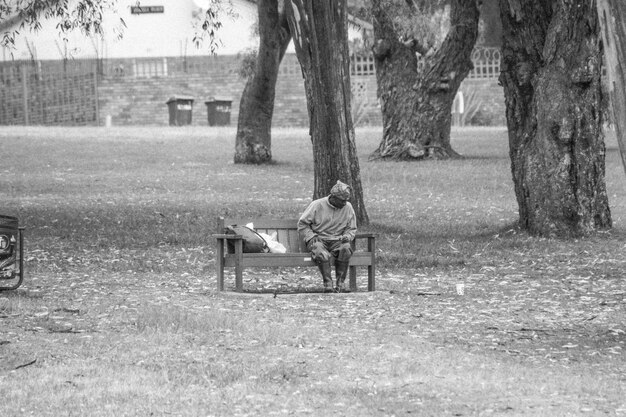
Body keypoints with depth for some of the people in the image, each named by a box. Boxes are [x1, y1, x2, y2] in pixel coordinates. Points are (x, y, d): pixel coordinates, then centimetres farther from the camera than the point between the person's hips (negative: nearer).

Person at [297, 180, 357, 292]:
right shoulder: (317, 205, -2)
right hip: (318, 239, -2)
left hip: (337, 240, 2)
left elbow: (352, 228, 16)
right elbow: (302, 224, 3)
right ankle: (327, 284, -32)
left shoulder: (347, 207, 7)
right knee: (321, 254, -38)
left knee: (346, 248, -33)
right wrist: (311, 237, -11)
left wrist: (347, 237, -6)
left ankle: (340, 283, -26)